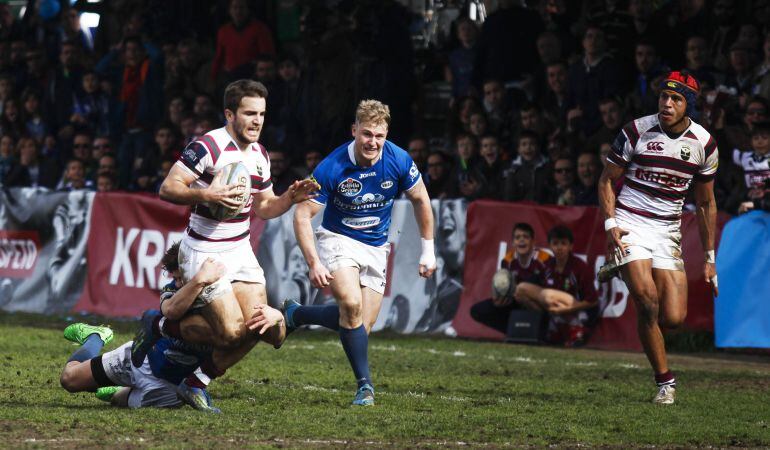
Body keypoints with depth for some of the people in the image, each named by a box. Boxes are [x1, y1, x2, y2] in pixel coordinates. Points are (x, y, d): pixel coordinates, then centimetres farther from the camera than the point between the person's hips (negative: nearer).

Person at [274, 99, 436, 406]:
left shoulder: (399, 161, -14)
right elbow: (302, 215, -15)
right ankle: (364, 385, -20)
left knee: (362, 327, -2)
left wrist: (428, 250, 5)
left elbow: (420, 200, 4)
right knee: (351, 303, -30)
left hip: (376, 248, 4)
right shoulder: (331, 168, -22)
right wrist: (313, 263, -24)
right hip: (338, 239, -4)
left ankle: (295, 315, 22)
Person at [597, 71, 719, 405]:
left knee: (674, 317, -8)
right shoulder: (636, 132, -6)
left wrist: (709, 257, 12)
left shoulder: (704, 143, 2)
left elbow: (706, 203, 12)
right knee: (647, 299, -21)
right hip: (630, 224, -3)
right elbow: (607, 180, 3)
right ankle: (665, 381, -9)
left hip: (668, 232, 3)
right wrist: (610, 224, -12)